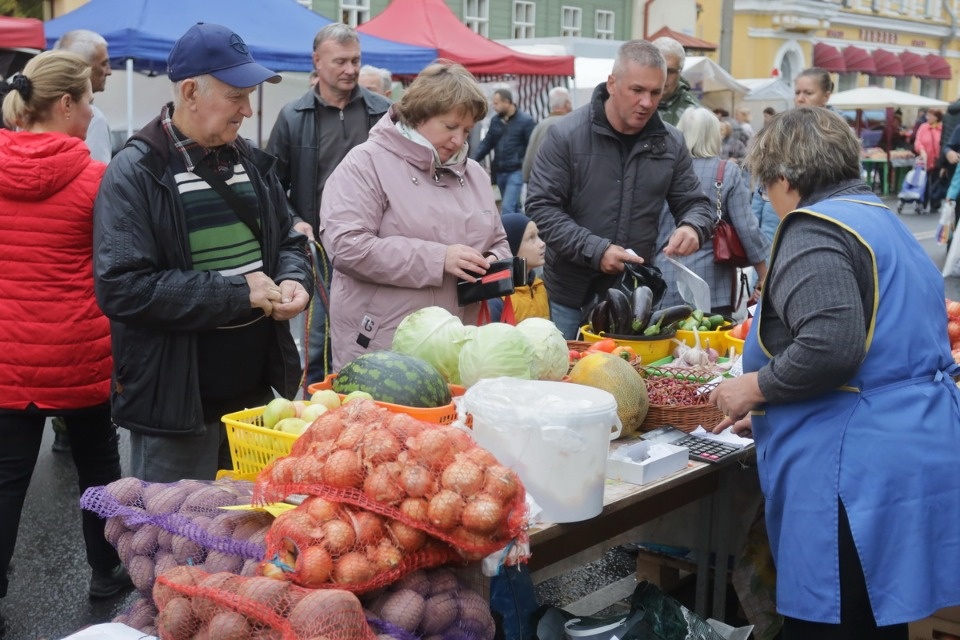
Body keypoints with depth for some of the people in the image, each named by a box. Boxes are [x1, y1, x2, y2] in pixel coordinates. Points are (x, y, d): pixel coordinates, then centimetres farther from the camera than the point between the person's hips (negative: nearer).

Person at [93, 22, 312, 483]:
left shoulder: (250, 161, 8)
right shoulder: (135, 172, -14)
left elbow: (287, 240, 19)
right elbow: (121, 288, -22)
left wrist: (293, 280, -5)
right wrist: (235, 293, -21)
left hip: (255, 388, 7)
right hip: (175, 399, -6)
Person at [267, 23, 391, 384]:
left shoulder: (383, 112, 4)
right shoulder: (293, 117, 2)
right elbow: (273, 183, 6)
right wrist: (293, 222, -9)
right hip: (319, 247, -1)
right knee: (318, 340, 6)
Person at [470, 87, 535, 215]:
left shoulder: (525, 120, -8)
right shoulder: (495, 120, 8)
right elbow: (486, 143, 10)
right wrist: (472, 160, -4)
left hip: (516, 171, -6)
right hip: (499, 172, 6)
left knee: (507, 208, -15)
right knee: (513, 207, 17)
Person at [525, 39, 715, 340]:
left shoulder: (671, 143, 2)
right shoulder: (566, 135, -9)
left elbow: (696, 204, 10)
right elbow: (541, 206, -11)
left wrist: (692, 227, -15)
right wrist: (595, 250, -22)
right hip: (571, 296, -3)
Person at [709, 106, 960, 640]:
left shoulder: (814, 230, -12)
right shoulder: (886, 223, 18)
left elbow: (831, 345, -27)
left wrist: (754, 387, -10)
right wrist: (770, 411, 27)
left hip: (860, 471, -10)